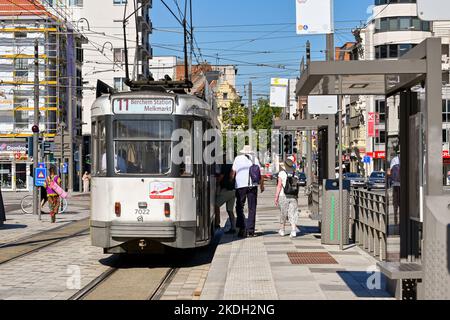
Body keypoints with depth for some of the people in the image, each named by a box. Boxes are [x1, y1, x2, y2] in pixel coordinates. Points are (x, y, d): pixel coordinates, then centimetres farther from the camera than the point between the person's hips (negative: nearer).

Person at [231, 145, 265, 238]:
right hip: (252, 185, 1)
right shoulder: (255, 159, 9)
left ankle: (242, 228, -7)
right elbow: (260, 173, 8)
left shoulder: (238, 159, 6)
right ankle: (250, 230, 4)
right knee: (252, 208, 6)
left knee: (240, 207, 5)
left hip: (240, 185, -1)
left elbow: (233, 172, 1)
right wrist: (262, 185, 16)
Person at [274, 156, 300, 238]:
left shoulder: (282, 173, -7)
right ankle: (293, 231, -10)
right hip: (293, 197, 2)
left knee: (283, 214, 10)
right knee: (293, 214, 1)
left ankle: (282, 231, 21)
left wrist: (276, 197, -6)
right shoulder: (295, 173, 5)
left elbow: (279, 186, -10)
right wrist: (297, 196, 15)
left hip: (284, 196, -2)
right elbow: (297, 186, 6)